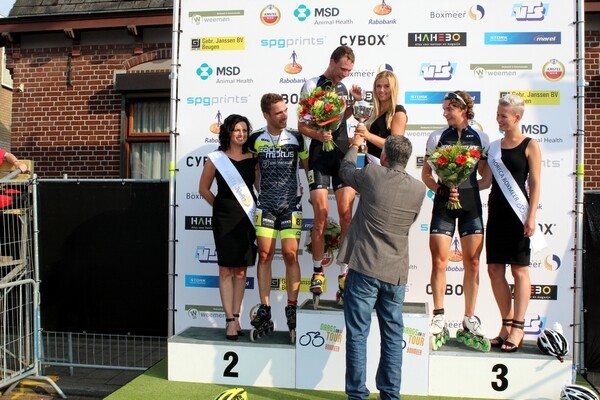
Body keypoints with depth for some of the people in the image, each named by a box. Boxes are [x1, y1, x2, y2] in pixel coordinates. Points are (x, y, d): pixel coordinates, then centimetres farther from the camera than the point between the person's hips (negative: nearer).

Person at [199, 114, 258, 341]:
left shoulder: (252, 159, 7)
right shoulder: (216, 159, 1)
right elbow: (204, 188, 8)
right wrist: (220, 206, 5)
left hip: (247, 218, 2)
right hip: (225, 218, -2)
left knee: (241, 270, 8)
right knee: (226, 269, -1)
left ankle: (236, 316, 18)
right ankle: (230, 320, 4)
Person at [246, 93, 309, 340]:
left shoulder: (296, 138, 0)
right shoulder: (256, 140, 2)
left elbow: (308, 165, 8)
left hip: (291, 205, -1)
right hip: (265, 205, 1)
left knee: (290, 255, -5)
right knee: (265, 254, 0)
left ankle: (292, 308, 5)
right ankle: (264, 308, 8)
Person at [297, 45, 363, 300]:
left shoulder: (343, 88, 15)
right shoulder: (312, 85, 0)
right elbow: (302, 126, -3)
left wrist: (354, 102, 11)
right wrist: (317, 134, -22)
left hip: (344, 155, 4)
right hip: (320, 156, -4)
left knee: (346, 213, -2)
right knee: (321, 214, -6)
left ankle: (345, 271, 5)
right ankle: (317, 271, 8)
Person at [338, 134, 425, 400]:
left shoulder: (371, 174, -8)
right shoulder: (419, 189, 1)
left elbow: (345, 170, 13)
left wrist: (354, 146, 32)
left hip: (364, 269, -3)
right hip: (396, 273, 3)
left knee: (358, 334, 4)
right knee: (393, 336, 12)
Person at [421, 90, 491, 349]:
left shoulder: (481, 139, 8)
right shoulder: (437, 137, 7)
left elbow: (487, 177, 9)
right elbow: (425, 174, 8)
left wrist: (468, 188, -9)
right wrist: (442, 190, -9)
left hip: (471, 203, 1)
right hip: (444, 203, 0)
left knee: (472, 262, 3)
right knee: (439, 260, -3)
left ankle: (470, 318, 14)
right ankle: (439, 317, 7)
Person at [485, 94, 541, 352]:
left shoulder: (530, 145, -1)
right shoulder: (494, 146, 13)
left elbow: (535, 184, -6)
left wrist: (531, 217, -12)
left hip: (517, 214, -6)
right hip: (496, 213, 6)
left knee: (519, 271, 0)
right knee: (495, 270, 5)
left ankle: (518, 328, 7)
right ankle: (507, 324, 17)